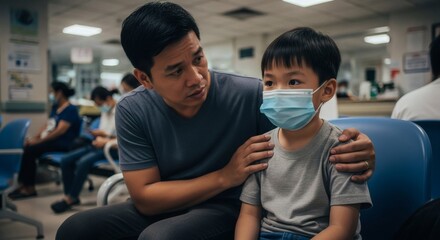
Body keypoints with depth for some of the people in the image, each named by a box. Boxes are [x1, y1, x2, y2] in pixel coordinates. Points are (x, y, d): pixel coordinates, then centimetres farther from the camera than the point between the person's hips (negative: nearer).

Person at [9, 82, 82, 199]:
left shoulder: (70, 110, -12)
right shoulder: (55, 107, 16)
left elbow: (60, 131, -21)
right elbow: (47, 125, 15)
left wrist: (38, 141, -21)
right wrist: (35, 138, -2)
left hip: (62, 144, -8)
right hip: (52, 140, 8)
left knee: (31, 150, -24)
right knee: (26, 148, -14)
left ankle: (29, 188, -14)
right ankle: (23, 184, -12)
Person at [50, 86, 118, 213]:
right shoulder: (105, 112, 18)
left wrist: (106, 140, -21)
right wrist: (100, 133, -1)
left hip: (112, 148, -9)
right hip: (99, 145, 9)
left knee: (83, 162, -30)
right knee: (66, 160, -9)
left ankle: (70, 199, -15)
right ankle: (71, 196, -3)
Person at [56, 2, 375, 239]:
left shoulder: (253, 95, -20)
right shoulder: (132, 111, -13)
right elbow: (144, 197, -15)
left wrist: (353, 150, -34)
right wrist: (225, 176, -25)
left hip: (228, 209, -3)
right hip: (162, 209, 4)